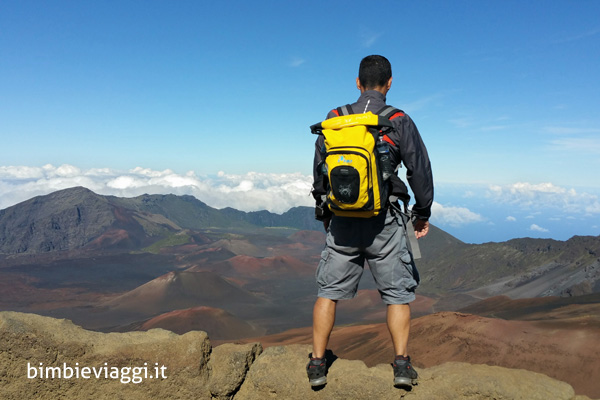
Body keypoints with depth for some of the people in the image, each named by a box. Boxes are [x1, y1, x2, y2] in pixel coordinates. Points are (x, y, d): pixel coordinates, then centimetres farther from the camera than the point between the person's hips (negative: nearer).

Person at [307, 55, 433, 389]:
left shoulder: (334, 119, 3)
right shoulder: (399, 122, -4)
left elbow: (319, 169, 10)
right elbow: (420, 170, 1)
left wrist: (323, 208, 23)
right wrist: (422, 213, 14)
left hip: (342, 220, 2)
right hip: (384, 222, -2)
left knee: (330, 291, 12)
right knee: (398, 293, 14)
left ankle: (318, 364, 19)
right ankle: (402, 364, 16)